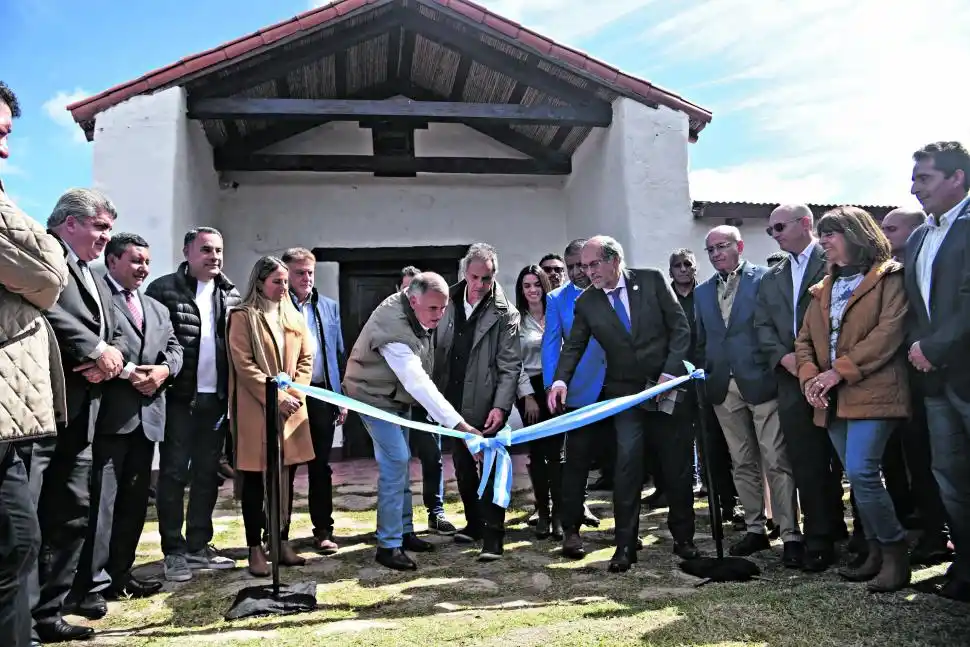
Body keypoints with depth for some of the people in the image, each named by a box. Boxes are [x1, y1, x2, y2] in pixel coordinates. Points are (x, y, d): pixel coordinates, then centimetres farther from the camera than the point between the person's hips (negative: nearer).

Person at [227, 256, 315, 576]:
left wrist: (294, 393, -4)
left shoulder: (294, 318, 14)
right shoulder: (242, 317, -4)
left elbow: (306, 359, 12)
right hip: (257, 409, -5)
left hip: (293, 408, 6)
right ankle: (255, 549, 11)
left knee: (286, 478, 10)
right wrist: (276, 398, -15)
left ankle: (282, 542, 20)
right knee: (255, 479, 2)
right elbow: (244, 365, -12)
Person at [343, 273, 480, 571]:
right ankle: (388, 545, -5)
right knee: (395, 462, -14)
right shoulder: (393, 329, -37)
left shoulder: (413, 312, -9)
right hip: (376, 397, -9)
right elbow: (418, 383, -43)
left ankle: (404, 531, 24)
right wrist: (460, 425, -47)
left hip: (396, 395, 9)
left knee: (400, 461, 13)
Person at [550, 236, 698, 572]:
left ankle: (683, 538, 25)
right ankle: (625, 544, 2)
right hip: (625, 393, 0)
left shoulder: (652, 280, -4)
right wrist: (561, 380, -17)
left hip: (667, 386, 0)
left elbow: (680, 327, -3)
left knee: (677, 466, 7)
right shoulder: (586, 302, 0)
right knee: (627, 465, -9)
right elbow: (574, 347, 1)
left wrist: (670, 372, -11)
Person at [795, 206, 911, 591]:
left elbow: (890, 330, -13)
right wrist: (809, 376, -5)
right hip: (833, 397, 7)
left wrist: (839, 371, -18)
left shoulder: (887, 277, 0)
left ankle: (896, 554, 0)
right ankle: (877, 553, 19)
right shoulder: (823, 289, 20)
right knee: (858, 477, 9)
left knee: (860, 472, -17)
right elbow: (805, 339, 16)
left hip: (871, 391, -6)